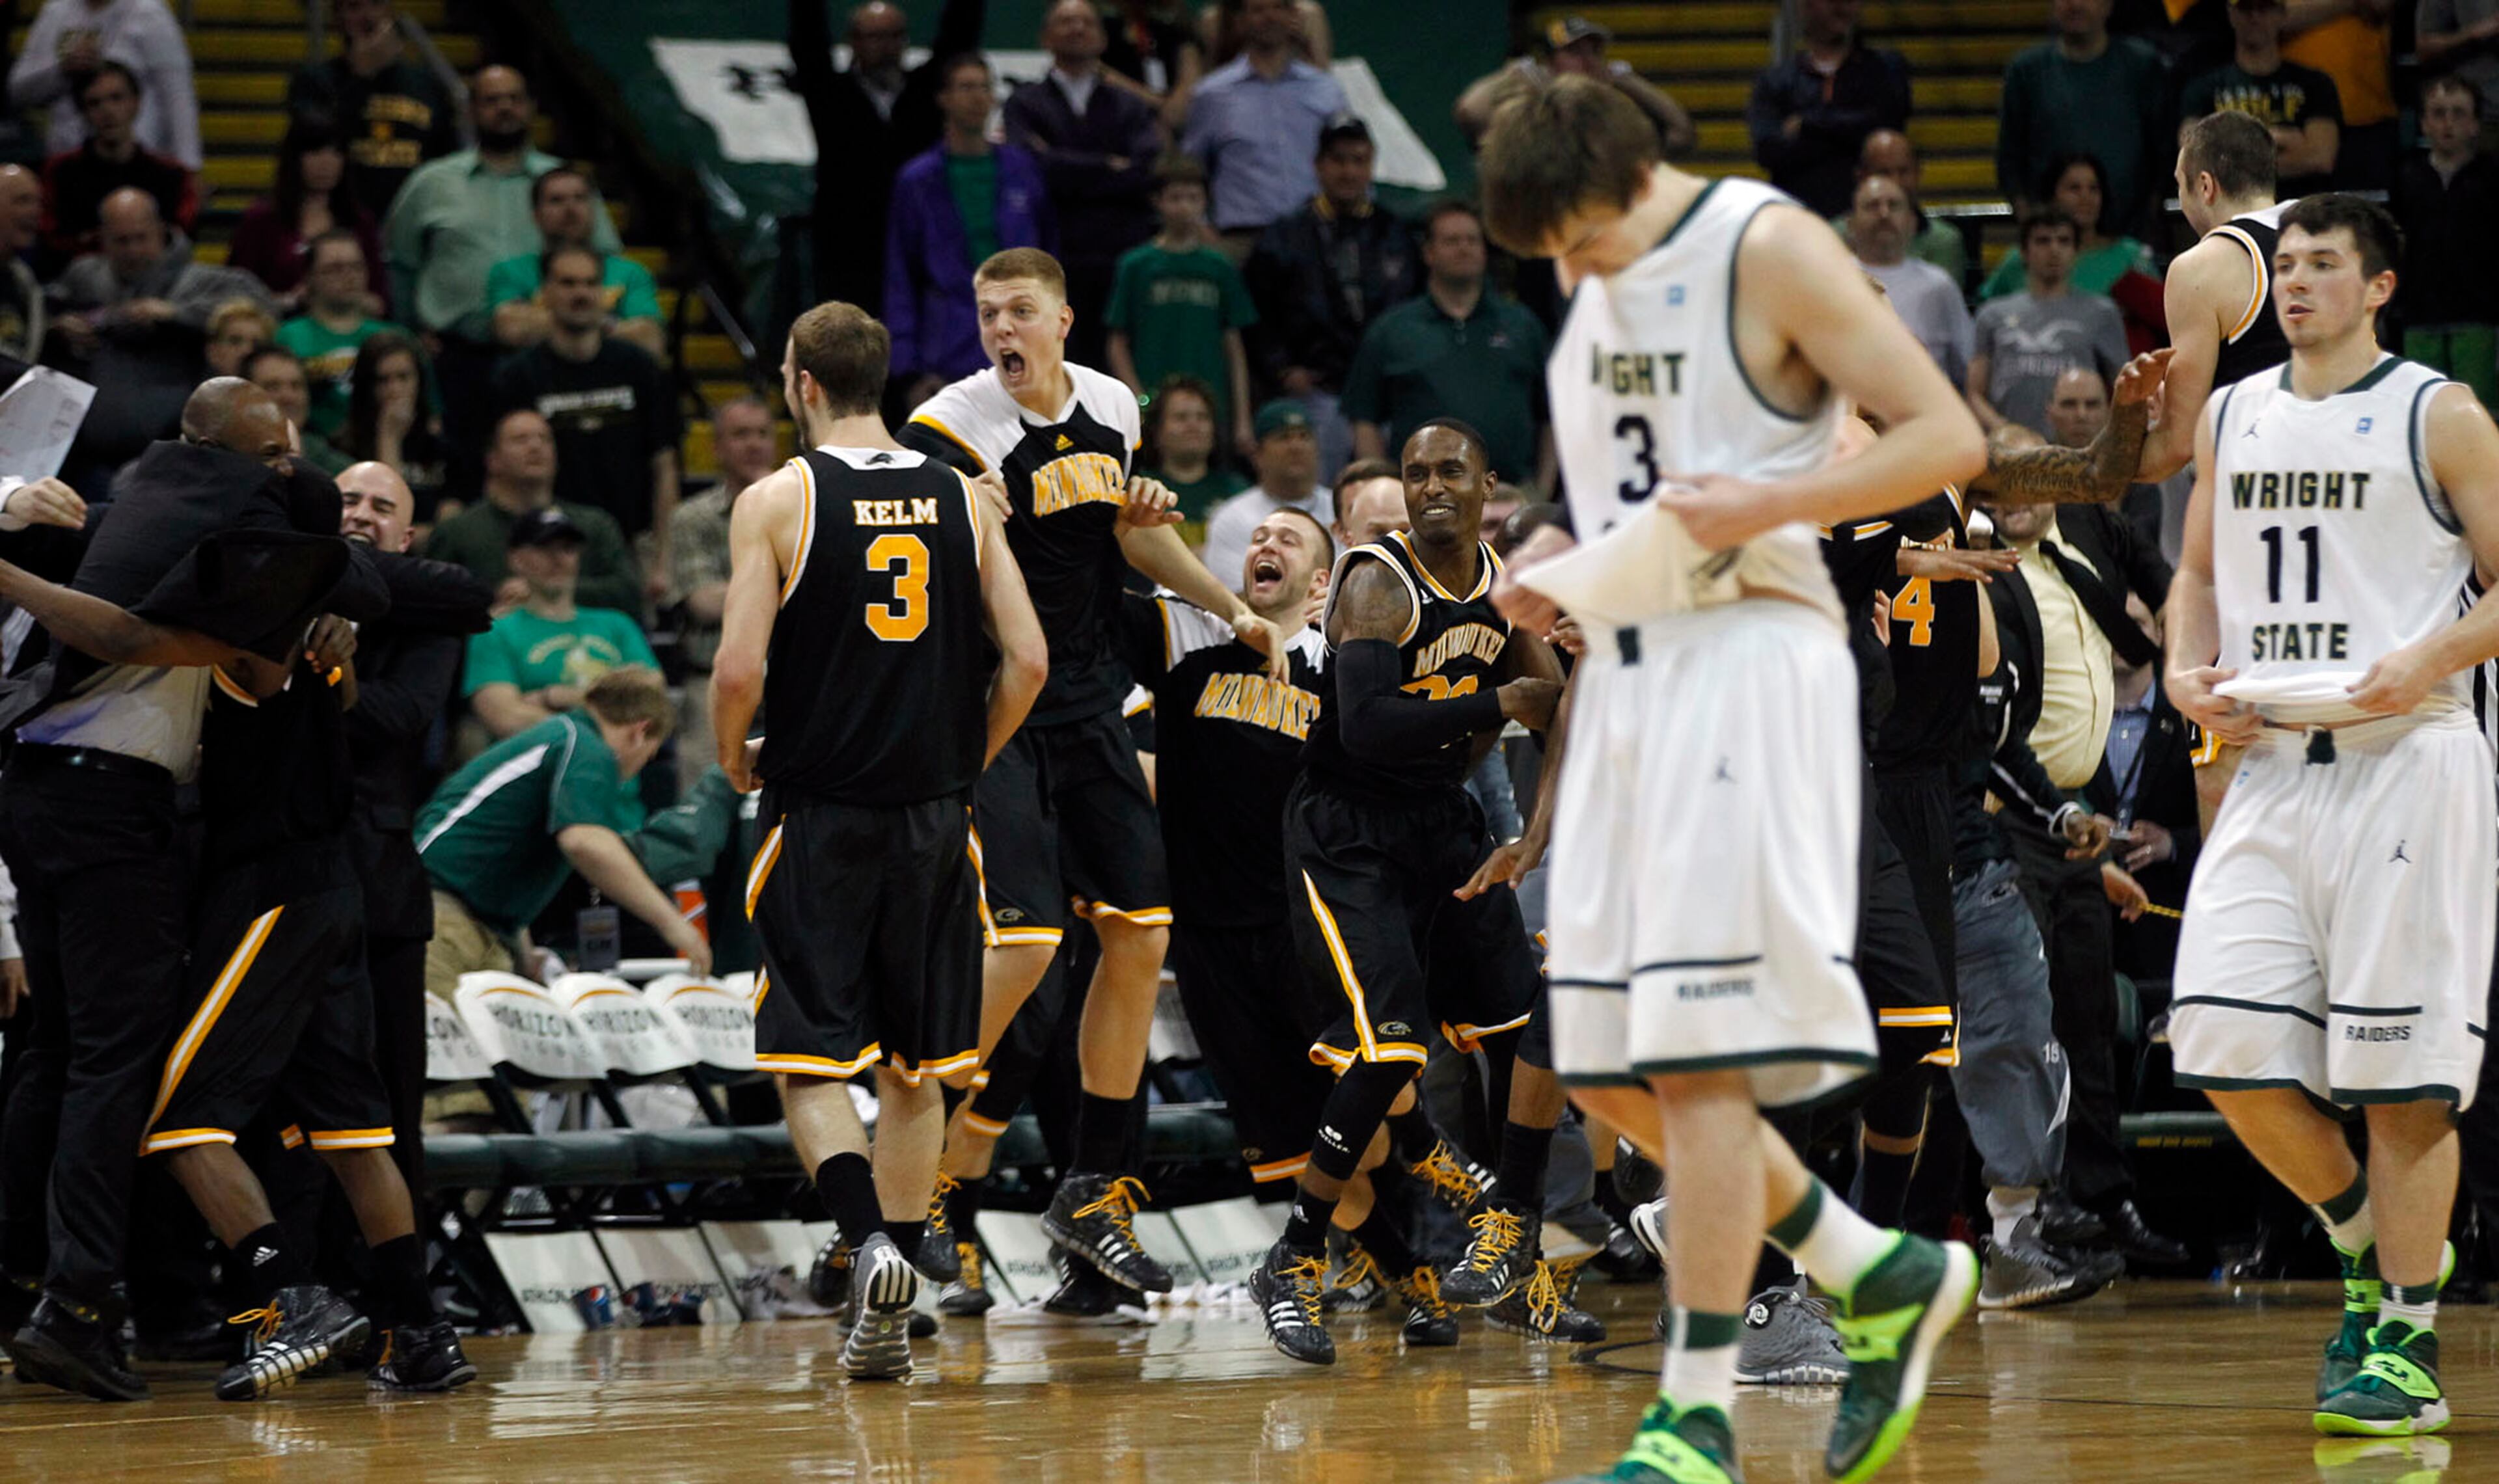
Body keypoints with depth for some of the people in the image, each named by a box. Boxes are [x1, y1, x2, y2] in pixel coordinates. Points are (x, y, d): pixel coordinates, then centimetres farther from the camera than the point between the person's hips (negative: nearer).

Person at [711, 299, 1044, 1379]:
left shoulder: (779, 501, -7)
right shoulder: (959, 498, 5)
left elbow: (739, 670, -14)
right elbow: (1027, 661, 1)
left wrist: (736, 762, 5)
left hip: (818, 813, -4)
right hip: (933, 817, 4)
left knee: (809, 1057, 2)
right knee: (915, 1066, 13)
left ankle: (868, 1239, -22)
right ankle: (893, 1316, 14)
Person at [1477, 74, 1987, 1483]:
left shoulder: (1769, 248, -10)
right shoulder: (1600, 283, 13)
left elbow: (1946, 437, -13)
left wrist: (1763, 506, -23)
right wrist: (1555, 558, 7)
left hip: (1747, 664, -9)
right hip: (1625, 672, 9)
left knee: (1700, 1056, -12)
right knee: (1607, 1066, 7)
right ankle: (1884, 1277, 21)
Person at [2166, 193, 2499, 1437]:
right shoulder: (2232, 419, 14)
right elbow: (2200, 575, 24)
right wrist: (2187, 672, 4)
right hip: (2271, 763, 5)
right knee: (2226, 1045, -4)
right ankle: (2366, 1244, 19)